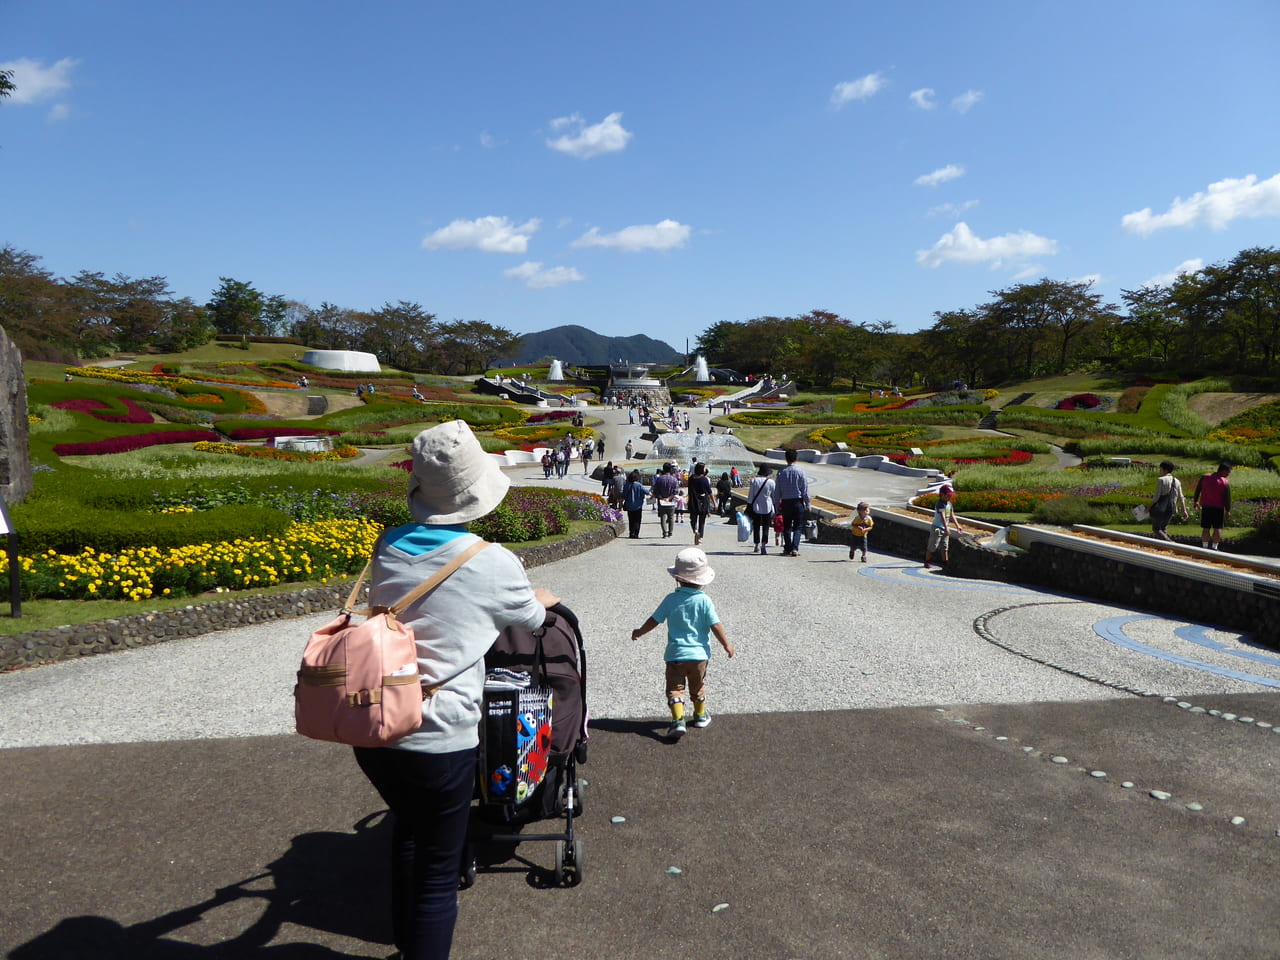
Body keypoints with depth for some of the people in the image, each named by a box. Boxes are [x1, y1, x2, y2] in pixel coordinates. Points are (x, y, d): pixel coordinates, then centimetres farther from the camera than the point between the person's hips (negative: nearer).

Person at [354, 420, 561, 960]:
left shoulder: (388, 548, 3)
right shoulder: (494, 565, -11)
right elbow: (532, 621, 9)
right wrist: (545, 602, 34)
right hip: (438, 743, -6)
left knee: (407, 826, 31)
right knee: (439, 869, 13)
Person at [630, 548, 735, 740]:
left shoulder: (671, 599, -5)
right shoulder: (704, 600, -8)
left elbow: (654, 620, 2)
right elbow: (716, 625, -10)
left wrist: (639, 632, 19)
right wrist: (727, 644, 4)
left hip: (675, 654, -1)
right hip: (699, 654, 1)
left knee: (675, 688, 2)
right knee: (698, 687, 20)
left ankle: (678, 721, -14)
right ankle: (700, 717, 35)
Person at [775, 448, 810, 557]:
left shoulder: (781, 472, 0)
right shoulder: (800, 472, -6)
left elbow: (777, 491, 3)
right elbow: (805, 490, -4)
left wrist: (777, 506, 9)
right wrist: (807, 505, 2)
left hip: (785, 502, 2)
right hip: (798, 502, -2)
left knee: (786, 527, 12)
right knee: (798, 527, 2)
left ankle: (787, 548, 14)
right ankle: (795, 548, -11)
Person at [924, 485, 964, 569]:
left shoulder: (949, 504, 8)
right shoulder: (940, 504, -19)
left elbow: (952, 516, 13)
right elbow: (942, 517, -28)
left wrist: (957, 526, 8)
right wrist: (946, 528, -36)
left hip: (945, 529, 8)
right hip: (937, 528, -8)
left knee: (944, 546, 14)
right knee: (932, 546, -2)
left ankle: (945, 562, 21)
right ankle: (927, 562, 6)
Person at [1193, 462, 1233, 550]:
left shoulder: (1204, 477, 2)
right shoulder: (1225, 482, -9)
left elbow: (1198, 490, 10)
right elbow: (1227, 498, -7)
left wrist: (1195, 501, 24)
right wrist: (1228, 510, 1)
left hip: (1205, 507, 3)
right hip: (1218, 508, -3)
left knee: (1205, 528, 7)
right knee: (1217, 528, 6)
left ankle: (1205, 547, 9)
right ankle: (1214, 547, 7)